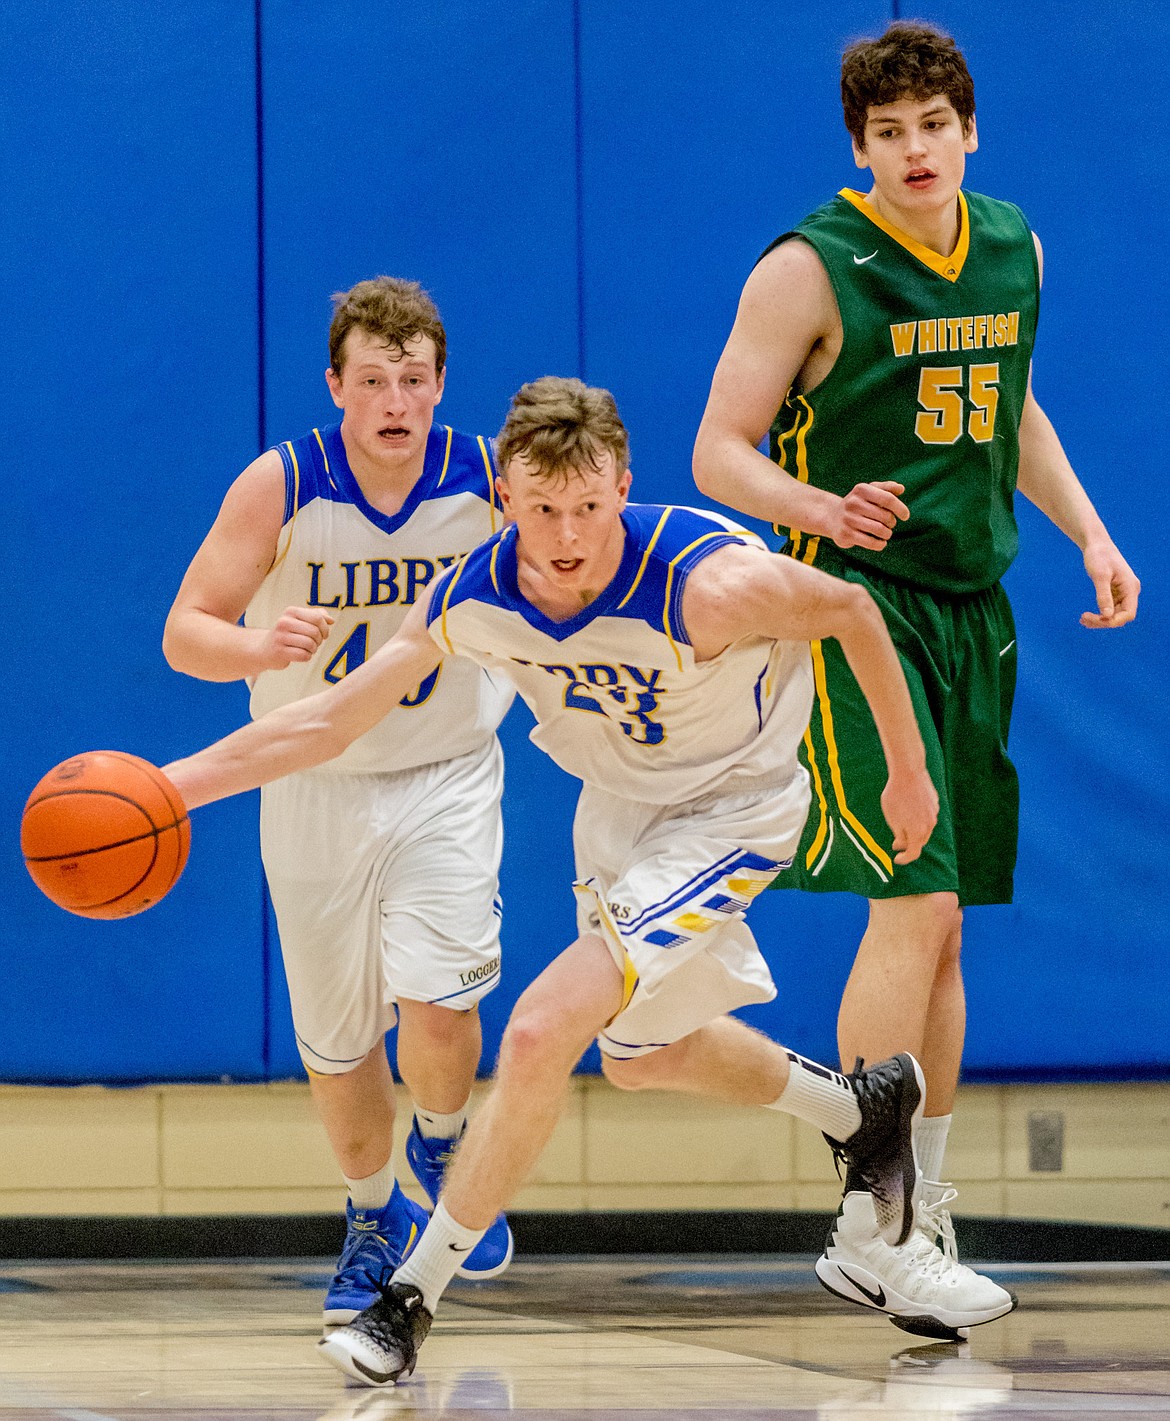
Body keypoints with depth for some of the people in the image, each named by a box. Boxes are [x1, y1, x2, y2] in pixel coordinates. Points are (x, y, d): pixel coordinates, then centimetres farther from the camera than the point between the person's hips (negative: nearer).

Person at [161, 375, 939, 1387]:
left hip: (728, 811, -7)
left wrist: (907, 769, -7)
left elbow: (850, 610, -18)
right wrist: (176, 782, -18)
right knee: (644, 1055, 25)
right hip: (617, 805, 7)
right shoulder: (474, 598, -20)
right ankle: (866, 1111, 49)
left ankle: (412, 1299, -8)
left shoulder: (705, 582, -35)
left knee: (542, 1033, -20)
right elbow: (333, 719, -10)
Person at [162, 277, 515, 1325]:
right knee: (336, 1038, 10)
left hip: (448, 776, -1)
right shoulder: (280, 488, -17)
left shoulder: (490, 481, -13)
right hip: (316, 789, 1)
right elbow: (185, 631, -15)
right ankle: (374, 1218, 37)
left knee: (436, 1002, -20)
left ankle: (442, 1146, 13)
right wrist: (262, 647, -36)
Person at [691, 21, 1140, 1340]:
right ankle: (864, 1231, -12)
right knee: (914, 906, -16)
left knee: (940, 924, 10)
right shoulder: (811, 268, -10)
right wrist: (822, 511, -30)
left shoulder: (1011, 247, 10)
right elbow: (719, 452, -11)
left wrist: (1089, 533, 15)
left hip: (969, 606, 7)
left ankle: (922, 1211, 20)